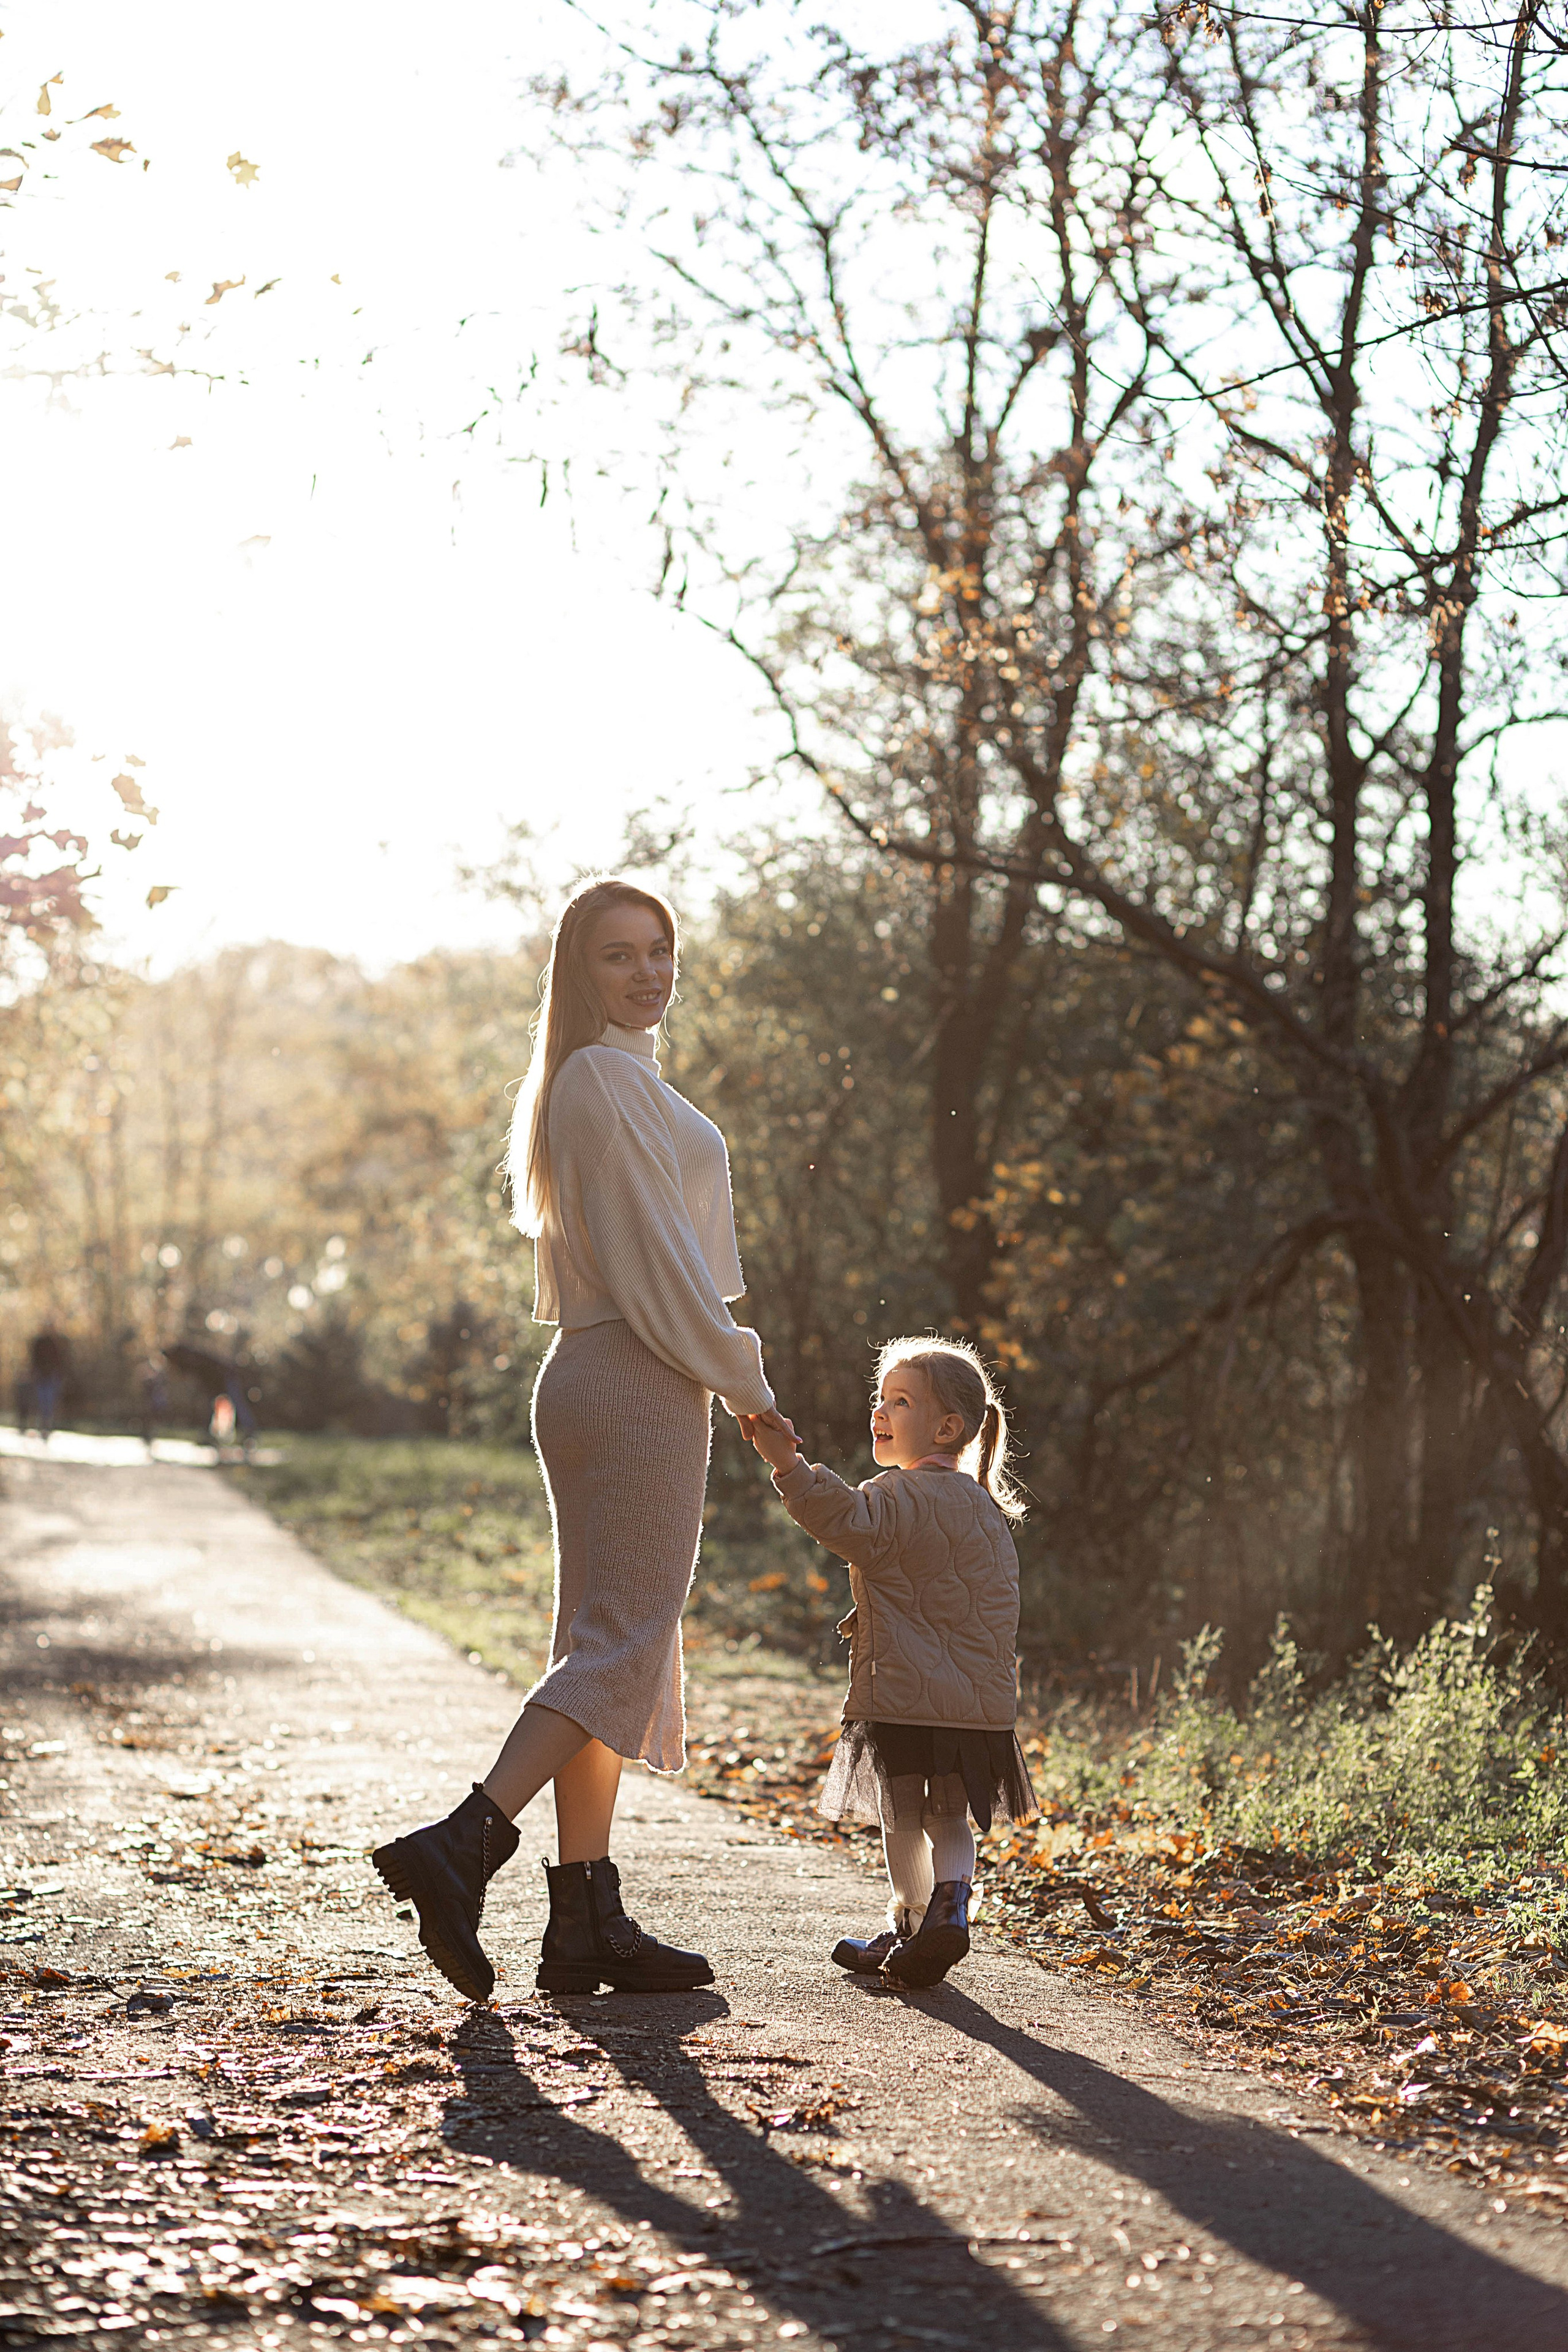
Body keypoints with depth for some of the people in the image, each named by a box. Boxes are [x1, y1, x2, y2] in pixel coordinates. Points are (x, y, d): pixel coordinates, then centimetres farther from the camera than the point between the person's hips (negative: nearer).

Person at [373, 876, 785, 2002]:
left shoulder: (604, 1081, 20)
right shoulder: (612, 1079, -11)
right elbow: (656, 1261, -16)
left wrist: (725, 1361, 19)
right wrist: (747, 1386, -9)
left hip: (594, 1379, 10)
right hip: (639, 1387, -10)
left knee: (609, 1647, 8)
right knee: (621, 1646, -12)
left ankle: (589, 1920, 9)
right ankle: (460, 1845, -21)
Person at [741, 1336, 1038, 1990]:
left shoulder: (905, 1496, -12)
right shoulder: (984, 1507, 15)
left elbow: (853, 1524, -33)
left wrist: (788, 1464, -38)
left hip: (905, 1694, -7)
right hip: (979, 1699, 7)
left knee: (903, 1818, 8)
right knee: (948, 1818, 13)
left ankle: (910, 1922, 17)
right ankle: (950, 1904, -7)